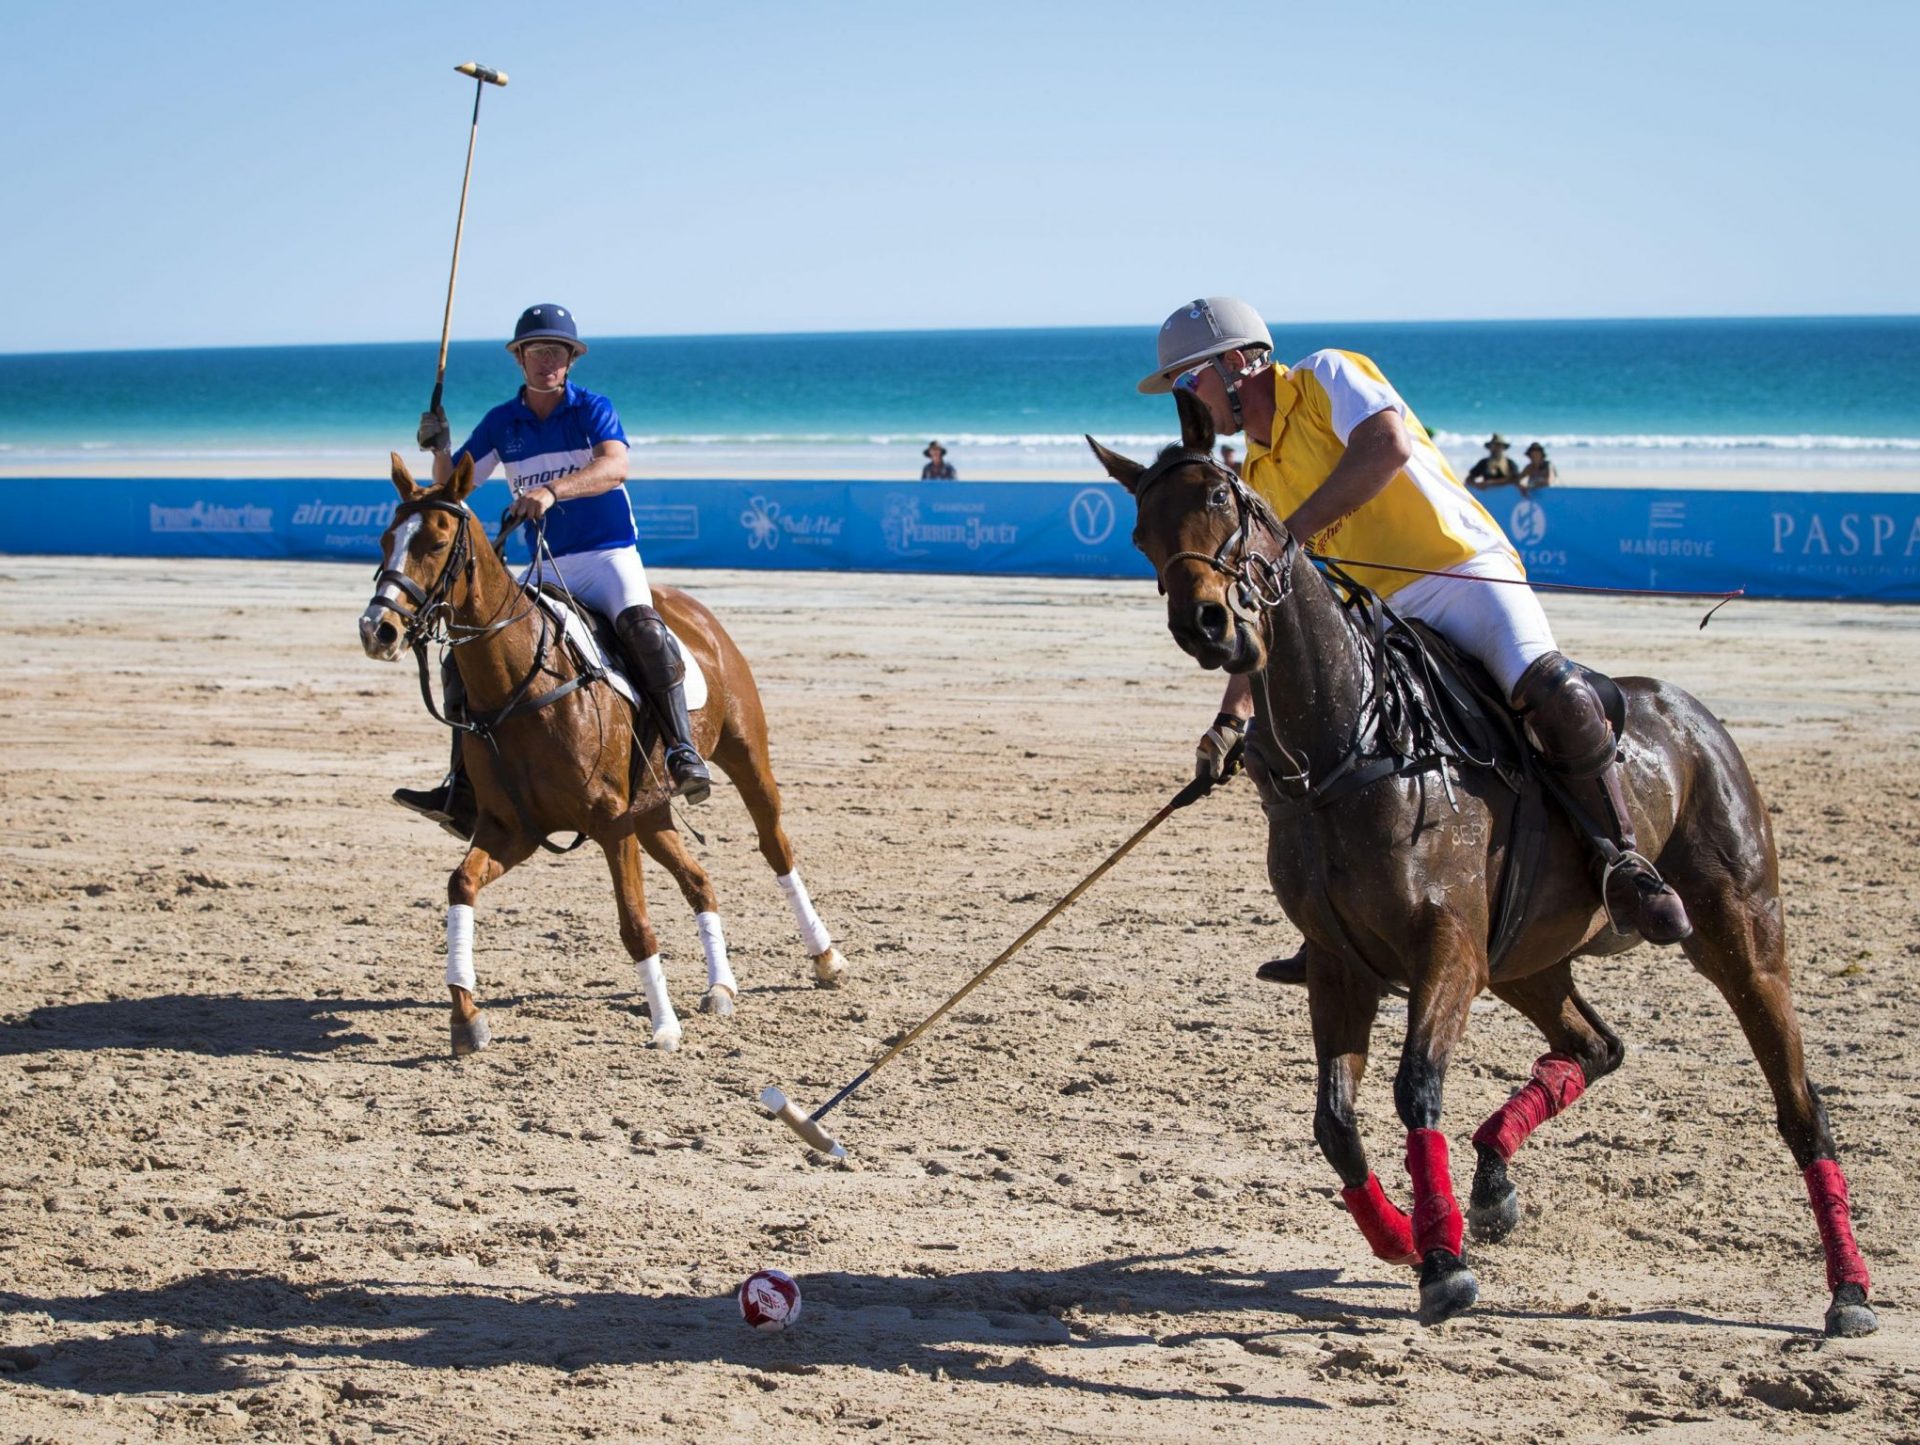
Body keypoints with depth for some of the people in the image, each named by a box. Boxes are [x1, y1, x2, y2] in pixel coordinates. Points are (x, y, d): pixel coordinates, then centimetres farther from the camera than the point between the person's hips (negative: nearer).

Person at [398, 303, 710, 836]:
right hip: (545, 567, 5)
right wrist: (439, 451, -13)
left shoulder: (593, 409, -5)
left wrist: (552, 490, -41)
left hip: (608, 555, -5)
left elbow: (616, 466, -25)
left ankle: (682, 751, -38)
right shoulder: (501, 423, 7)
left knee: (641, 626, -36)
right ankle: (464, 791, -7)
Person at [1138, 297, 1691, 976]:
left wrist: (1293, 533, -24)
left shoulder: (1328, 376, -2)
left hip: (1466, 574, -8)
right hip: (1378, 623, 8)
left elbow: (1388, 444, -24)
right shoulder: (1258, 477, 17)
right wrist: (1231, 719, 6)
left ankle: (1621, 860, -18)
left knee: (1556, 695, -32)